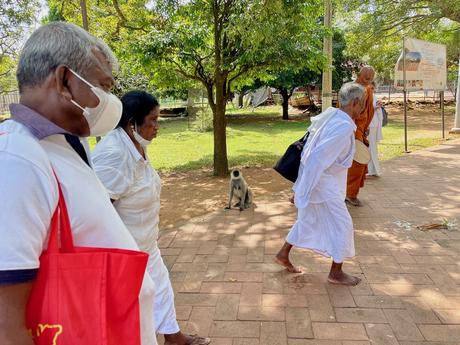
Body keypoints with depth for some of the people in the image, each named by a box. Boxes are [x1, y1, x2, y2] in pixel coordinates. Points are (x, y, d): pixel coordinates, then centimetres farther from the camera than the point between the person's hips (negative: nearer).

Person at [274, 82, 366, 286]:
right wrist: (302, 191, -25)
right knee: (342, 225, 7)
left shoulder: (330, 115, 2)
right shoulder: (344, 128, -25)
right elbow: (317, 158, -29)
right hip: (324, 185, -9)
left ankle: (283, 255, 35)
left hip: (317, 180, 9)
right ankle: (336, 273, 22)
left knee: (307, 220, 22)